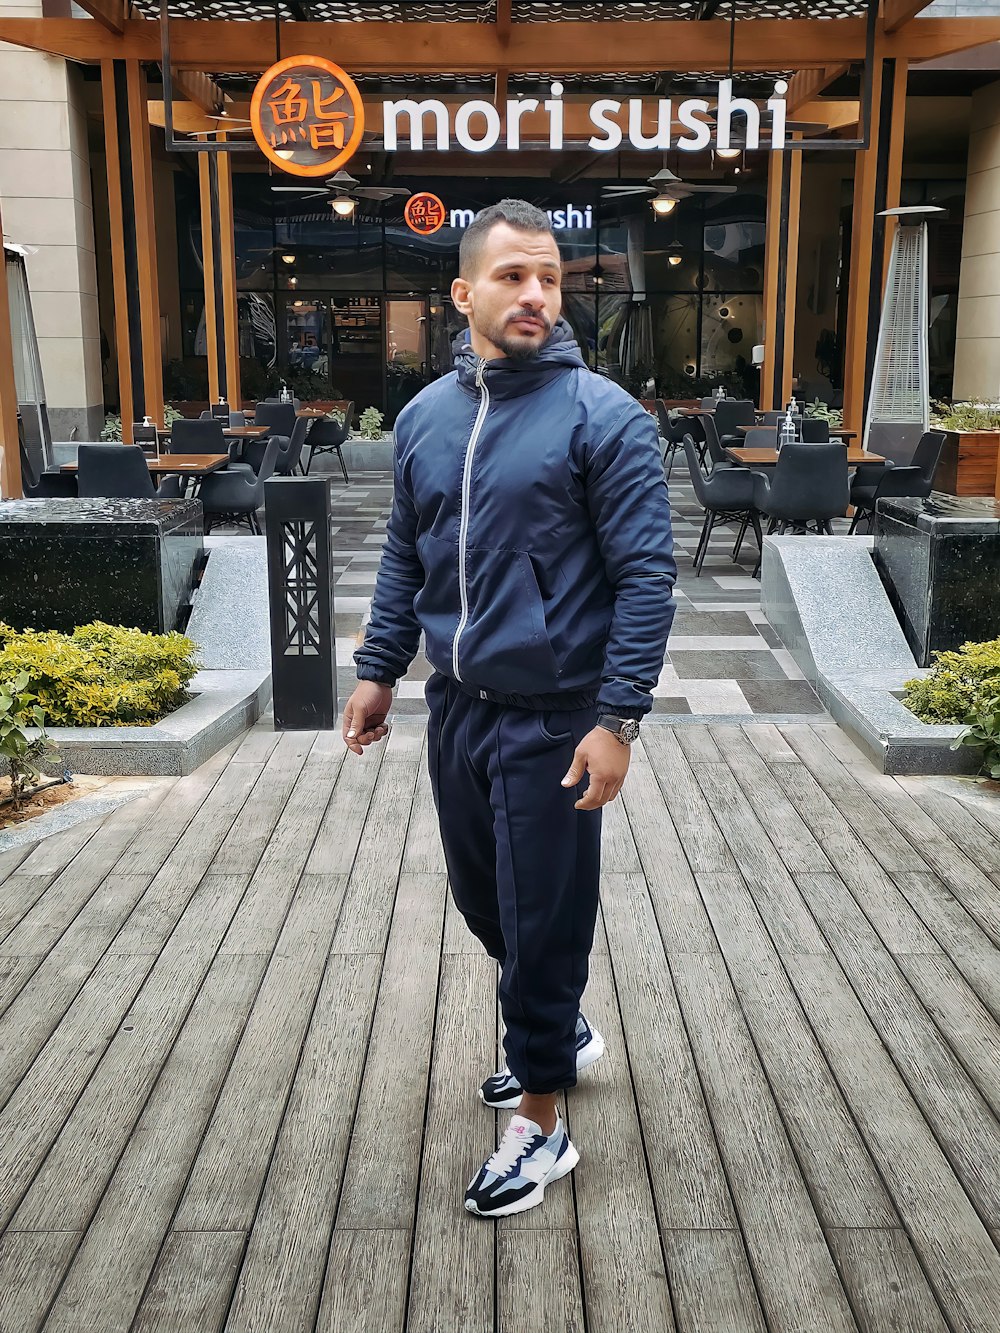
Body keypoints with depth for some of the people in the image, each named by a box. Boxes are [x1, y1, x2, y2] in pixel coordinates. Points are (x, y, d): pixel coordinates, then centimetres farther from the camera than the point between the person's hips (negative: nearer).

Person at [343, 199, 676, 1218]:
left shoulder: (601, 415, -11)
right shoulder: (424, 417, 7)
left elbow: (646, 576, -13)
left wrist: (617, 719, -18)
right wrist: (379, 669, 14)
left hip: (551, 721, -6)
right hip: (457, 709, 6)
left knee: (543, 922, 4)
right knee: (484, 901, 20)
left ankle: (540, 1127, 23)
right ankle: (563, 1032, 46)